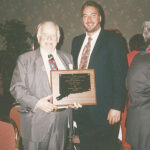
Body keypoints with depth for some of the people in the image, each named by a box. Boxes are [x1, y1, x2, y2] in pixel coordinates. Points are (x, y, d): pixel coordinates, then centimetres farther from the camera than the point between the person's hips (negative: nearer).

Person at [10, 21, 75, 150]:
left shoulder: (68, 58, 13)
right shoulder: (25, 59, 2)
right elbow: (16, 87, -3)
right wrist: (36, 103, -17)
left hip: (62, 120, 3)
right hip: (37, 122, -3)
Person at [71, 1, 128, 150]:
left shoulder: (114, 40, -5)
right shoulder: (76, 41, 13)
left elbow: (120, 75, -9)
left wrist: (117, 107, -15)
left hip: (104, 110, -5)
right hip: (80, 109, 5)